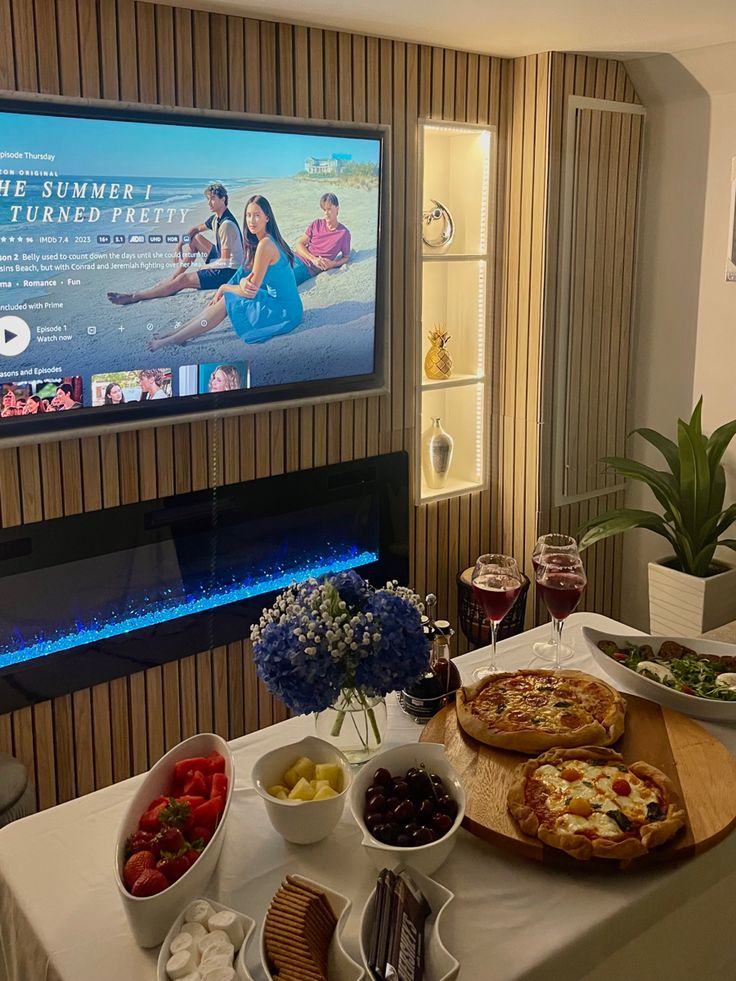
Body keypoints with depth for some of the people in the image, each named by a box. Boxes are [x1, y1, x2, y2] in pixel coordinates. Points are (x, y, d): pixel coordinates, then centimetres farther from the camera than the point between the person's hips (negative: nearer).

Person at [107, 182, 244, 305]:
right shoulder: (216, 218, 8)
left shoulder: (227, 224, -23)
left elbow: (225, 260, -25)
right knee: (195, 238, 17)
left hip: (228, 270, -10)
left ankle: (134, 297, -13)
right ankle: (175, 276, 13)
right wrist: (179, 246, 9)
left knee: (182, 280, -16)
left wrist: (203, 267, -12)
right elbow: (196, 229, 24)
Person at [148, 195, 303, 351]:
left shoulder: (265, 244, -21)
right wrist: (243, 282, -9)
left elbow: (251, 291, -18)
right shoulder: (267, 239, 10)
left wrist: (224, 288, -1)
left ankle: (173, 339, -3)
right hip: (281, 305, 9)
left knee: (227, 300, -9)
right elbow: (246, 274, 14)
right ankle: (176, 333, 10)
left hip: (283, 312, -9)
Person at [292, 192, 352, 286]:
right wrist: (314, 259, -14)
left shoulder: (344, 233, -2)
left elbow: (346, 257, 10)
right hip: (296, 258, 4)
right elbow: (299, 245, 5)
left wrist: (333, 264, -12)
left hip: (308, 268, -4)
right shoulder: (316, 224, 7)